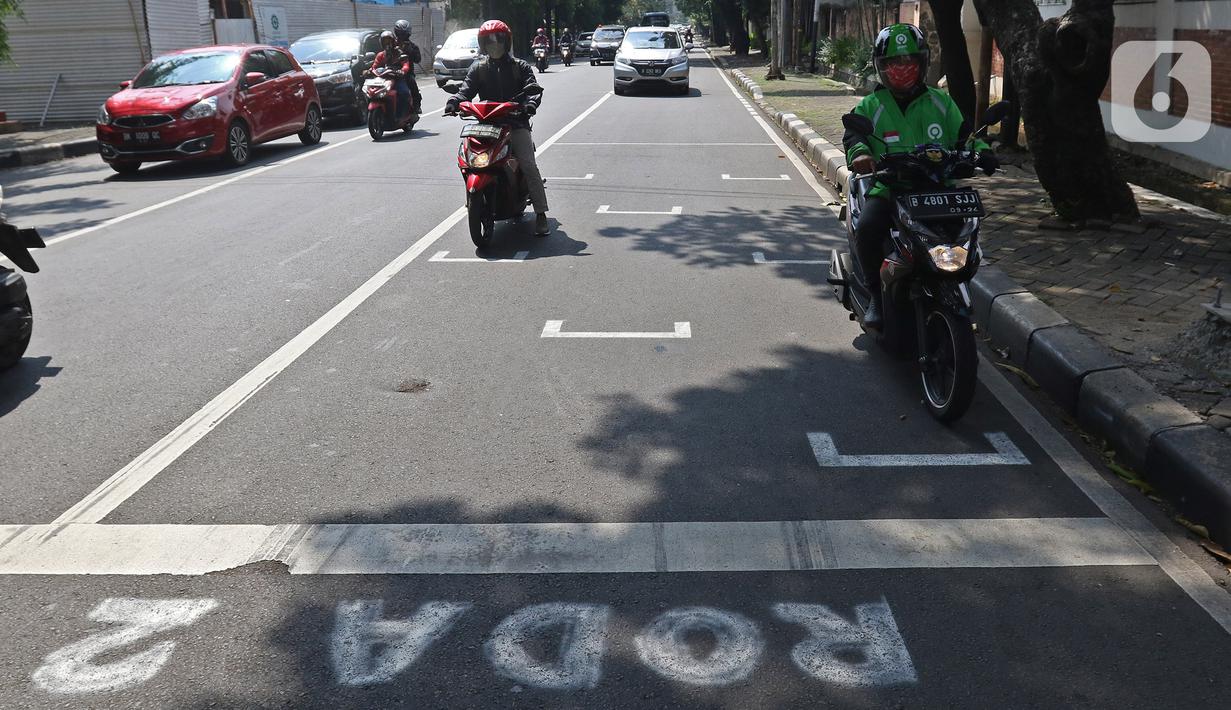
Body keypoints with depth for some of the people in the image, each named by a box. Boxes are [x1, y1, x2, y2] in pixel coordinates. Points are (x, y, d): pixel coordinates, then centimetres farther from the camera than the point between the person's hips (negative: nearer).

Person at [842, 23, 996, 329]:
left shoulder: (941, 102, 15)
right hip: (887, 190, -2)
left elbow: (963, 134, 12)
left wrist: (981, 151, -10)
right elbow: (852, 133, -8)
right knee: (867, 228, -31)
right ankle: (877, 293, -11)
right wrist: (859, 152, -32)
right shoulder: (871, 106, 8)